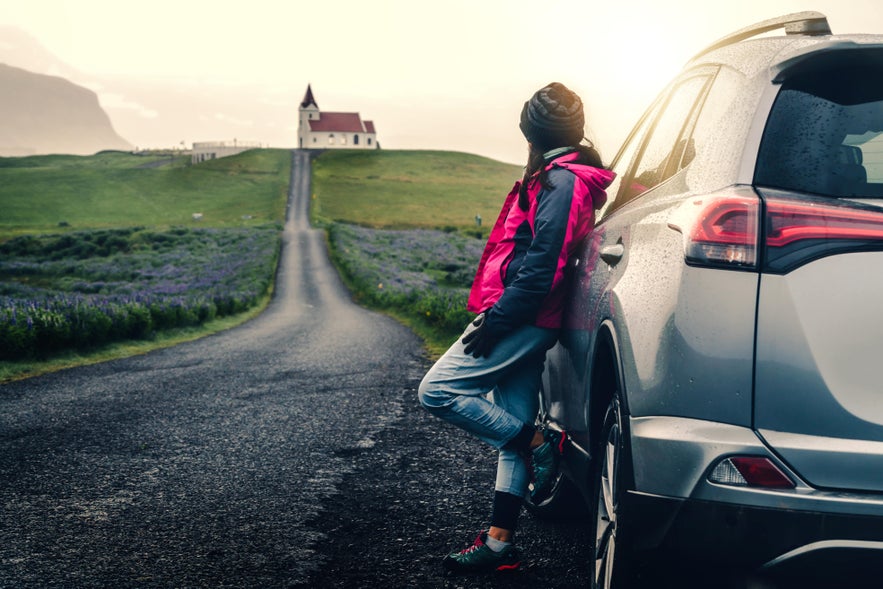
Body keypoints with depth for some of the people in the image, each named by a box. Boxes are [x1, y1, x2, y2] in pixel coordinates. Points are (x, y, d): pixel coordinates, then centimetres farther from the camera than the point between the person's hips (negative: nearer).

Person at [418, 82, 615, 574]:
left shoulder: (560, 182, -15)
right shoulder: (567, 177, 16)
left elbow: (541, 268, -22)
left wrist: (495, 320, -18)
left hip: (523, 319, -10)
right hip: (530, 322, 10)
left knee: (438, 391, -8)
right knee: (514, 421, 10)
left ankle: (536, 443, -1)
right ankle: (501, 542, 13)